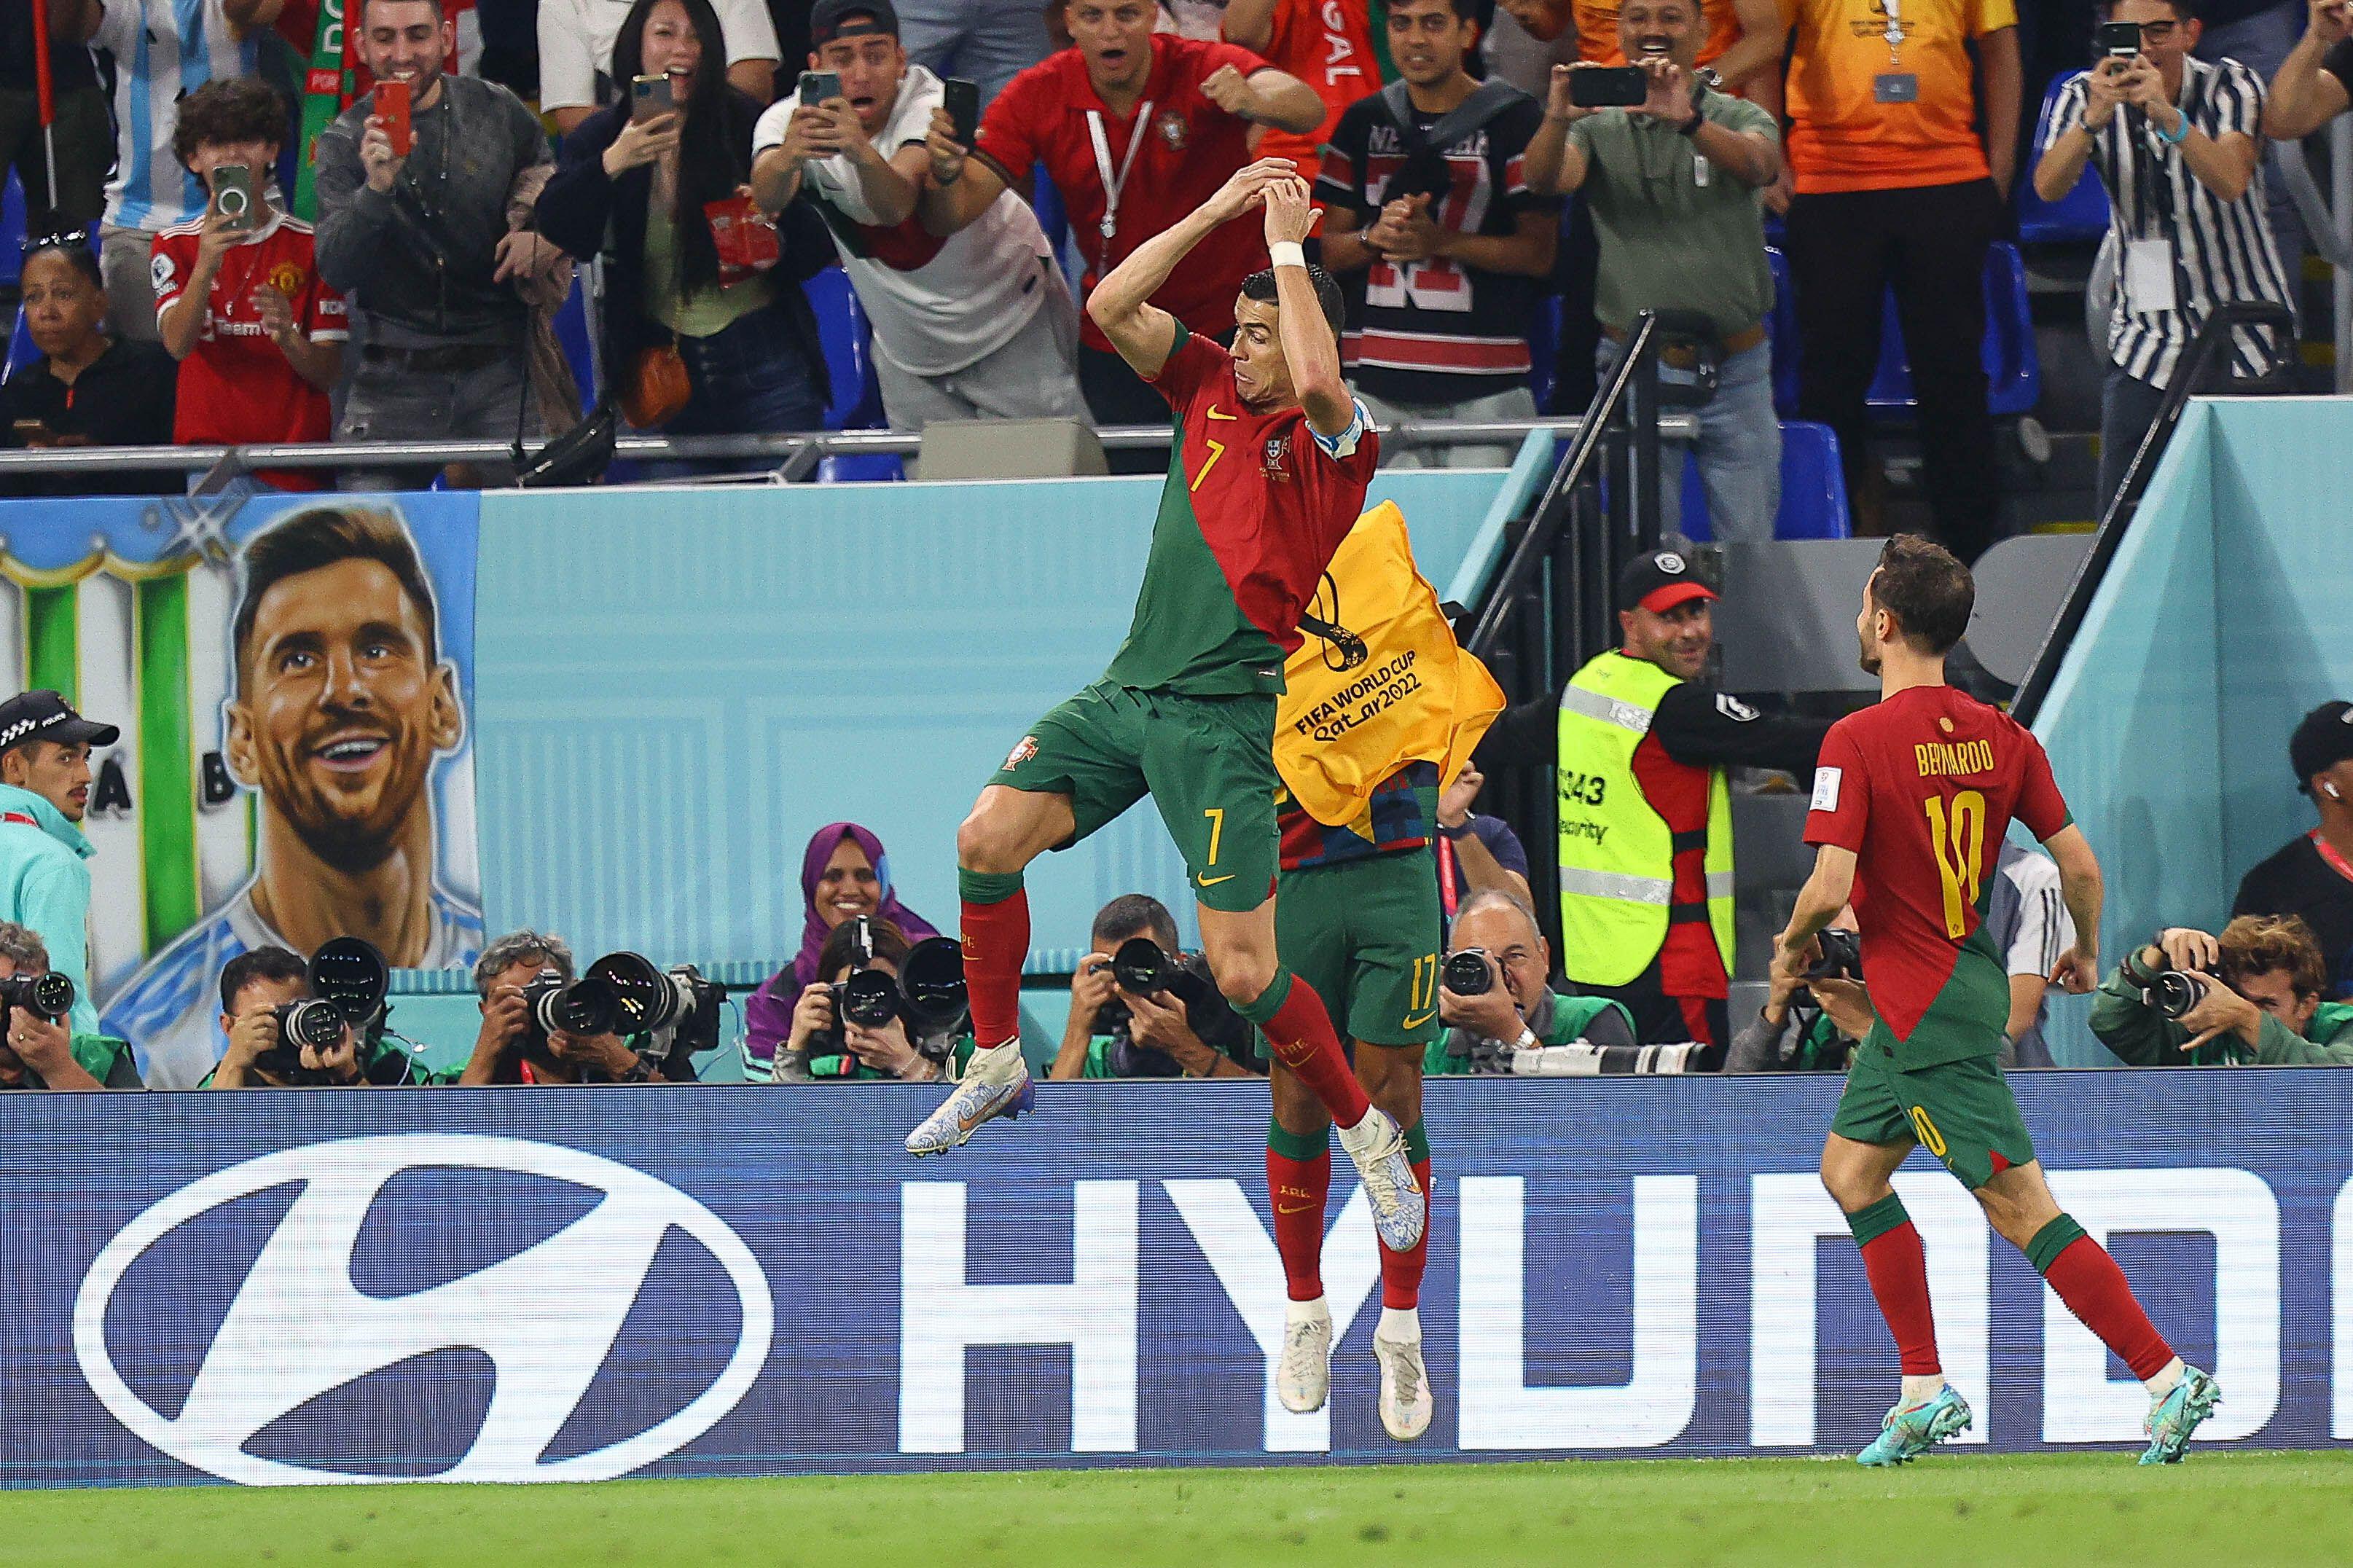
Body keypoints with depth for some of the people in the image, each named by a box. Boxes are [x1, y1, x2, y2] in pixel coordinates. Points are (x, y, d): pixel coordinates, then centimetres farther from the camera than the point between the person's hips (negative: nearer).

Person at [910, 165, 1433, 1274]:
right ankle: (997, 1064, 7)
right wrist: (1217, 212, 2)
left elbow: (1317, 380, -28)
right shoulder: (1210, 388, 13)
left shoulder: (1335, 439, -5)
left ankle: (1365, 1131, 11)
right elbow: (1112, 308, 9)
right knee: (989, 837, -11)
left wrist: (1288, 244, -16)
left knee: (1243, 974, -10)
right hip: (1127, 687, 6)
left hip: (1221, 714, -6)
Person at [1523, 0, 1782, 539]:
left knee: (1750, 550, 1)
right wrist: (1558, 120, -35)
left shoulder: (1740, 119, 4)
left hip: (1735, 370, 0)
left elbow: (1756, 165, -18)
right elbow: (1546, 178, -12)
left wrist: (1689, 121, -38)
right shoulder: (1598, 126, 6)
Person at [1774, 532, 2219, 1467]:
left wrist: (1792, 947, -1)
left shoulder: (1857, 742, -17)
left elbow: (1830, 886, -22)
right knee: (1851, 1168, 19)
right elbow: (2079, 865, 3)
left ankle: (2167, 1378, -11)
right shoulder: (2000, 737, 3)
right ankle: (1924, 1392, 17)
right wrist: (2085, 952, 21)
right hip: (1971, 983, 8)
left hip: (1928, 1012, -8)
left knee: (2020, 1207, -7)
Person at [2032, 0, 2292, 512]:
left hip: (2247, 341, -1)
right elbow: (2049, 187, -22)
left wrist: (2168, 117, -44)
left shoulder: (2231, 87, -8)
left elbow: (2231, 181, -27)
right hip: (2145, 338, 1)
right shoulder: (2084, 97, -4)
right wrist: (2093, 119, -40)